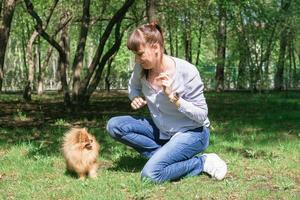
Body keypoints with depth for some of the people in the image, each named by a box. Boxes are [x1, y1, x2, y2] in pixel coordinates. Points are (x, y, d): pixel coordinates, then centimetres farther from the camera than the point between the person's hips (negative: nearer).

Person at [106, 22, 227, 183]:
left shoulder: (187, 72, -23)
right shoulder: (142, 68, -8)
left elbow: (201, 115, -18)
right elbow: (133, 86, 17)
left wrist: (172, 96, -29)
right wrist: (136, 98, -6)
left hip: (192, 133, -7)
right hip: (161, 131, 7)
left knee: (150, 174, -27)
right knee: (114, 125, -12)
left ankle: (203, 162, -5)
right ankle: (165, 156, -9)